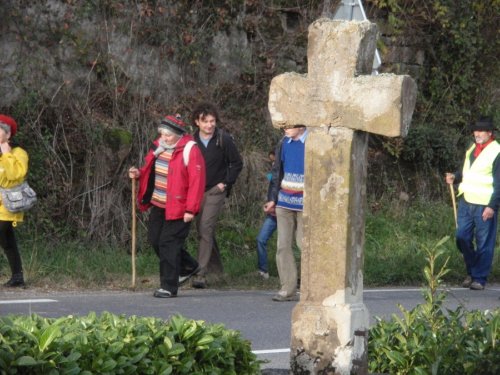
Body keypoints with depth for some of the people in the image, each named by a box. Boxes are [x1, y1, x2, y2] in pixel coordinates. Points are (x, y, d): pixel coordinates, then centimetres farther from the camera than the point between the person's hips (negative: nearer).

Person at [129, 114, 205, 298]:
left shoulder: (189, 150, -16)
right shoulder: (159, 146, 7)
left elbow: (197, 181, -19)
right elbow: (150, 170, 21)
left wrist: (190, 209, -22)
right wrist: (139, 174, -2)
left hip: (178, 207, -8)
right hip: (158, 205, 8)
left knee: (168, 244, -8)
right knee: (155, 239, 13)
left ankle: (169, 287, 1)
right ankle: (189, 266, 30)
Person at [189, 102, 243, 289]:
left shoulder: (224, 139, -8)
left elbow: (237, 163, 2)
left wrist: (226, 183, -5)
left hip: (215, 191, -4)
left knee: (205, 228, -14)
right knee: (202, 229, 14)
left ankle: (201, 274, -14)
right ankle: (215, 262, 36)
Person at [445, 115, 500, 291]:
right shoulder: (472, 149, 13)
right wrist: (455, 177, 4)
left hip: (484, 206, -7)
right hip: (466, 202, 7)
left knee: (484, 243, 0)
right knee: (462, 238, 8)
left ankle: (479, 278, 6)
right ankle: (471, 271, 25)